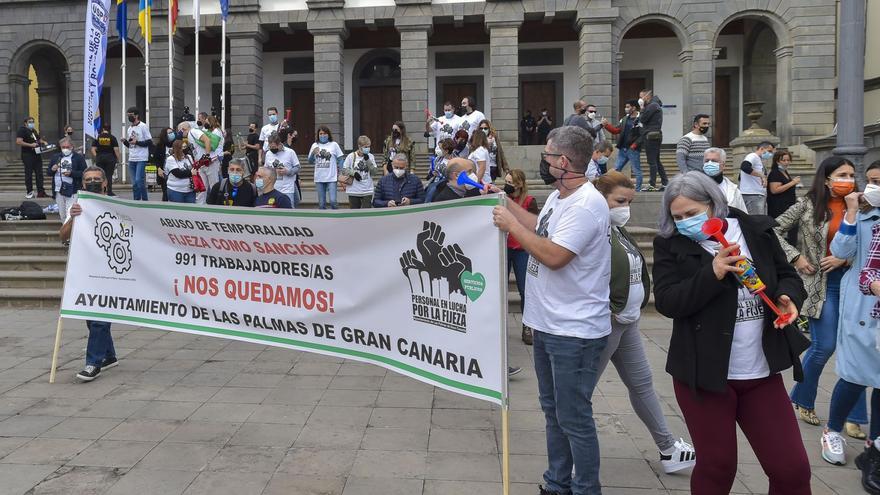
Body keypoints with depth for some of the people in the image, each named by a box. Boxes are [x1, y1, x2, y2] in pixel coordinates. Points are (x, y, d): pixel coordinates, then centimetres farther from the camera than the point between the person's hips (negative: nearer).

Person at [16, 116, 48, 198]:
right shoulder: (22, 130, -6)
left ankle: (40, 192, 9)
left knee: (39, 173, 6)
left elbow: (39, 139, 32)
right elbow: (18, 142, -17)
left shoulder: (34, 130, 19)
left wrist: (44, 142, 10)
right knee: (29, 174, -1)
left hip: (37, 154, 8)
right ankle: (30, 192, 4)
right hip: (28, 155, -8)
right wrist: (30, 145, -23)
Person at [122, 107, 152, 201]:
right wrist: (125, 142, 2)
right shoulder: (130, 128, 17)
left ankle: (145, 201, -2)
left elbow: (150, 142, -9)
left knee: (139, 181, -14)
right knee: (134, 183, 7)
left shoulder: (143, 126, -5)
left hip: (141, 159, -7)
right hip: (131, 159, 7)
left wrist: (137, 142, -17)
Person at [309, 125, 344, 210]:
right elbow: (310, 161, 12)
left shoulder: (334, 145, 1)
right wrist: (313, 153, -8)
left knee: (333, 201, -13)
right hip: (319, 178, 3)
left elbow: (340, 160, 3)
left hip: (331, 178, -3)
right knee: (321, 203, 8)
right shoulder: (315, 145, 8)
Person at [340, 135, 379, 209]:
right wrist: (353, 173, -14)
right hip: (353, 191, 0)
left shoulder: (371, 157, 3)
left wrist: (367, 160, -12)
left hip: (367, 191, 0)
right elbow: (344, 170, 2)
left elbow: (375, 172, -4)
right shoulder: (351, 156, -1)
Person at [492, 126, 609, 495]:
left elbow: (553, 255, -28)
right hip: (547, 325, 10)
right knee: (553, 410, 21)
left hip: (575, 333, -10)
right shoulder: (557, 197, 9)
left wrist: (511, 225, -18)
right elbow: (542, 229, 25)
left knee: (574, 418, 0)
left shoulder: (586, 205, -21)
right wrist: (505, 202, 23)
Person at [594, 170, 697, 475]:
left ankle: (667, 449, 29)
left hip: (627, 322, 10)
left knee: (642, 384, 17)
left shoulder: (619, 230, 13)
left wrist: (634, 308, 14)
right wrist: (608, 310, -21)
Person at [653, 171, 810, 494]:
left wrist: (788, 296, -11)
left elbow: (787, 275, 11)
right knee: (717, 466, 10)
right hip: (704, 373, -2)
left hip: (762, 373, 3)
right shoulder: (670, 245, -5)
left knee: (792, 468, 7)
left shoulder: (757, 231, 2)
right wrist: (712, 274, -25)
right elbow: (666, 302, -14)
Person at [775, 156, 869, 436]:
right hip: (821, 283, -3)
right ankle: (802, 400, 22)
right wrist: (796, 257, -9)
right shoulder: (808, 205, -5)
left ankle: (854, 416, 17)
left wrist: (845, 258, -11)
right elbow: (775, 231, -3)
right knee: (824, 346, -3)